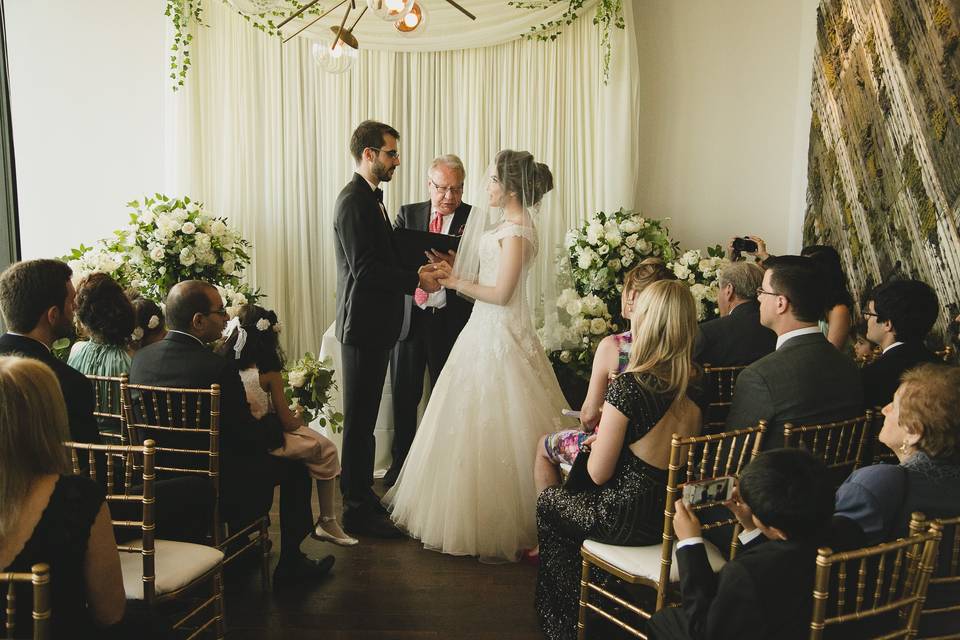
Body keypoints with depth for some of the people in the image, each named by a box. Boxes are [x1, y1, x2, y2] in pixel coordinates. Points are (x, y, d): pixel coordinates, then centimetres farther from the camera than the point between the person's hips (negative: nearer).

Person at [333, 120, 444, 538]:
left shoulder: (371, 198, 15)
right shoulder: (354, 201, -16)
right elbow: (364, 270, -22)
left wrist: (414, 273, 6)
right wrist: (417, 279, -16)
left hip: (375, 325, 10)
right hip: (363, 326, -10)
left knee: (365, 418, 17)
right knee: (359, 420, -2)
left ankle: (362, 496, 28)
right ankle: (357, 509, 7)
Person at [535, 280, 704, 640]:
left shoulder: (629, 387, -25)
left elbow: (598, 474, -18)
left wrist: (599, 439, 2)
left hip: (628, 522, -7)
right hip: (675, 516, 7)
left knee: (548, 503, 22)